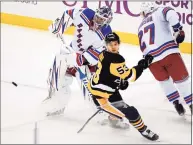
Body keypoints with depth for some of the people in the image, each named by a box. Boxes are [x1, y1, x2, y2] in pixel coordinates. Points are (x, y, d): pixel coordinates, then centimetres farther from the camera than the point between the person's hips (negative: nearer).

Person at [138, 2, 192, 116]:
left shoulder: (141, 26, 27)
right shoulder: (160, 12, 11)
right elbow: (170, 14, -13)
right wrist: (178, 30, -10)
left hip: (151, 59, 5)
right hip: (168, 53, -5)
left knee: (164, 80, 28)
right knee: (183, 80, 4)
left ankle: (177, 104, 28)